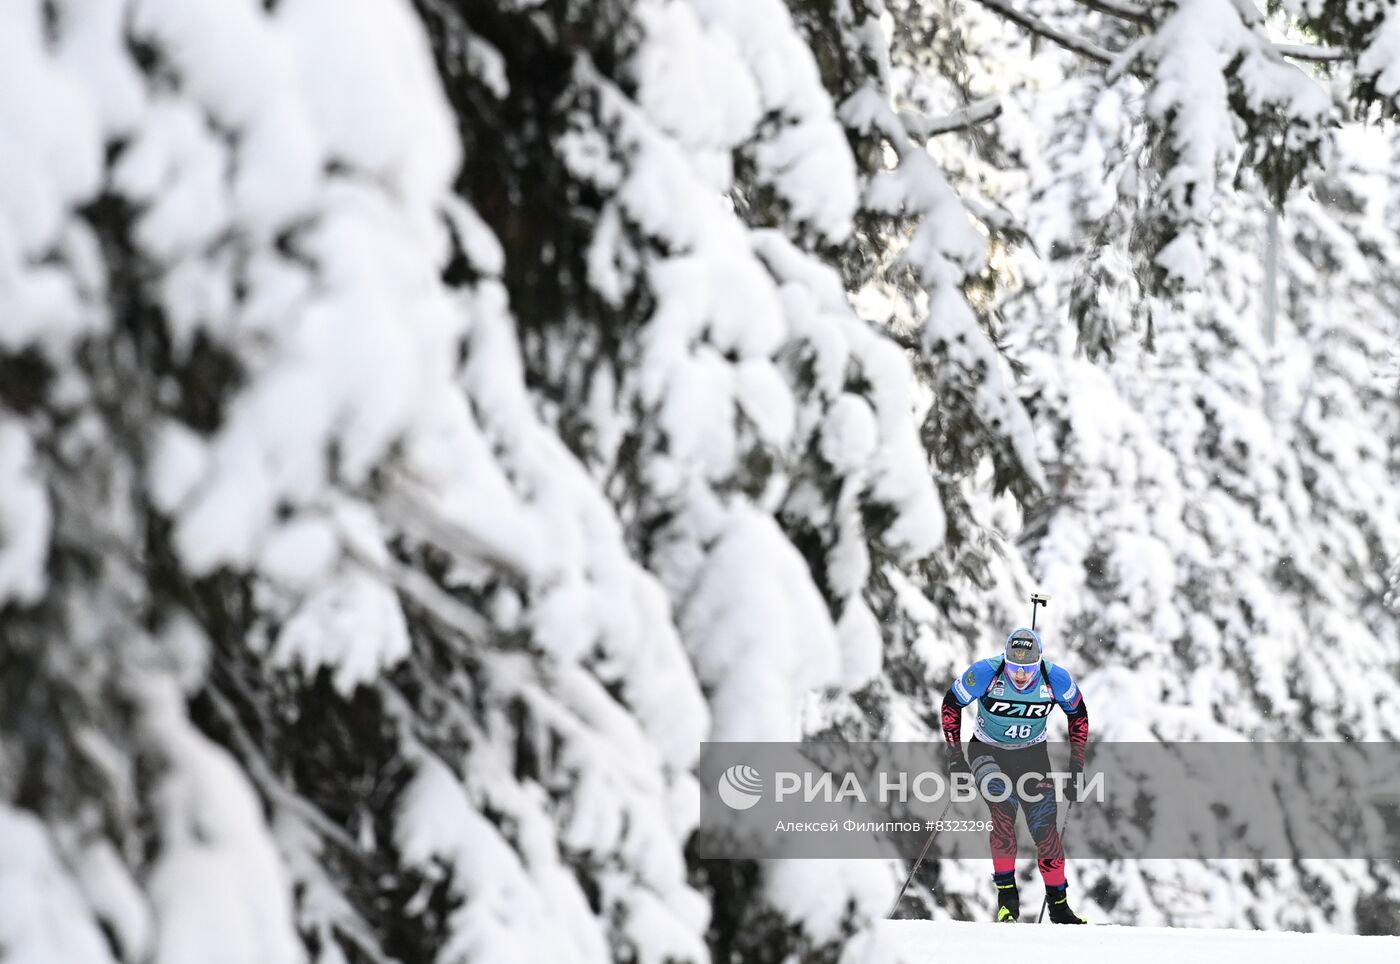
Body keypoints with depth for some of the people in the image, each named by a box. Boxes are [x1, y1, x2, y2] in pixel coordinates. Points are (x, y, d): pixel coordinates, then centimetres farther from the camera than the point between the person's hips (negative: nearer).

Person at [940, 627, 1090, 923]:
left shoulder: (1056, 679, -20)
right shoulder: (986, 674, -25)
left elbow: (1079, 715, -2)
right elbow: (951, 703, -9)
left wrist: (1076, 767, -4)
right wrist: (955, 754, -11)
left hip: (1032, 754, 2)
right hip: (988, 751, -2)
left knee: (1045, 827, -6)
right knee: (1004, 804, -28)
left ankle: (1058, 904, 9)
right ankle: (1006, 891, -21)